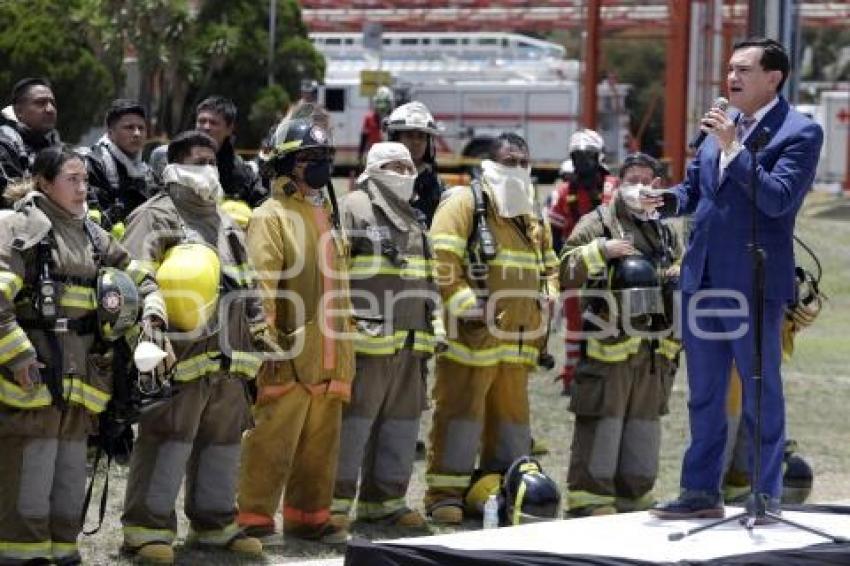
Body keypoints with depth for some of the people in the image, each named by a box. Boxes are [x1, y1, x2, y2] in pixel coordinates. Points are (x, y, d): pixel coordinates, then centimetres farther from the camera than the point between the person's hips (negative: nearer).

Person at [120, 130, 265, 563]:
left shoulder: (226, 224, 23)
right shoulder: (156, 217, -4)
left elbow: (246, 285, 31)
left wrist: (257, 326, 22)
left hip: (227, 360, 8)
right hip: (181, 358, -8)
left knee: (222, 440, 13)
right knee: (167, 440, -9)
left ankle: (215, 523, 23)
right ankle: (146, 528, -5)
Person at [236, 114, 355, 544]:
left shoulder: (327, 215, 19)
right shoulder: (270, 218, -8)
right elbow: (261, 285, -16)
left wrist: (346, 338, 23)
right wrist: (267, 340, -23)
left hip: (329, 358, 8)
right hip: (290, 356, -8)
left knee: (321, 444, 13)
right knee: (271, 441, -7)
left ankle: (310, 516, 23)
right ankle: (255, 520, -2)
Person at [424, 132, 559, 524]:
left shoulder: (531, 216, 20)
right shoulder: (464, 204, -5)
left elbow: (549, 266, 31)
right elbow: (442, 262, -15)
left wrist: (545, 299, 12)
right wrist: (469, 306, -20)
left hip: (518, 340, 8)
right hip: (471, 337, -8)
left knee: (512, 414, 13)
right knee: (460, 411, -7)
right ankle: (444, 493, -4)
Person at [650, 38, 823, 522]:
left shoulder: (801, 132, -8)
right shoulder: (722, 127, 13)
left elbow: (778, 199, -21)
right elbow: (694, 188, 20)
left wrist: (733, 148, -21)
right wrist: (668, 200, -1)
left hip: (754, 281, -7)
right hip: (703, 277, 7)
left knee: (761, 392, 2)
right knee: (704, 394, 13)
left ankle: (766, 495, 10)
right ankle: (702, 491, 21)